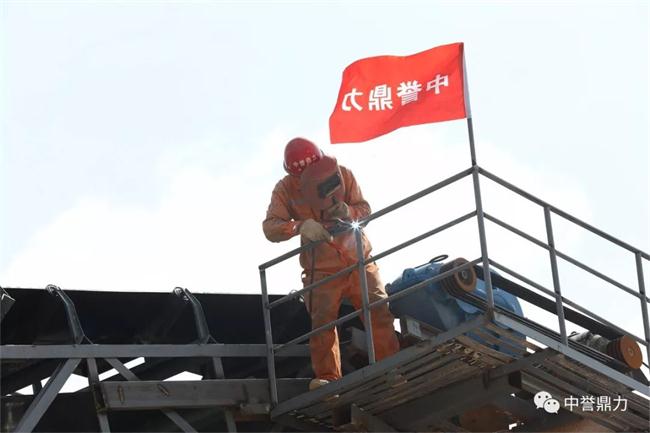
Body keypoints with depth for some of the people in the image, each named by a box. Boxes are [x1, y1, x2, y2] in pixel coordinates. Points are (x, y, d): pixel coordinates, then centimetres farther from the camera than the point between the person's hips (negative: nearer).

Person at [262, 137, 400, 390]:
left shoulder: (340, 174, -5)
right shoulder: (285, 189, -8)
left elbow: (364, 208, -3)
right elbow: (270, 227, -19)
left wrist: (348, 211, -28)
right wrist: (300, 226, -38)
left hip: (358, 259, 1)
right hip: (321, 269, -1)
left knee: (379, 311, -5)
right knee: (322, 321, -14)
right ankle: (327, 377, -8)